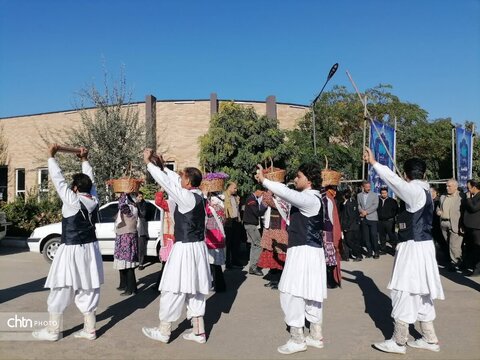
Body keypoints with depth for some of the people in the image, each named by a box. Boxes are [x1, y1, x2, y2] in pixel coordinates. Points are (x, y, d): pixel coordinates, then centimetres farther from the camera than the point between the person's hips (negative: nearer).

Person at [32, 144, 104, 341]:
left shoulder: (72, 200, -16)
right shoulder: (93, 200, -1)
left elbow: (58, 179, -10)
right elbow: (90, 180, 13)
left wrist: (51, 156, -1)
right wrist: (84, 160, 23)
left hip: (72, 251, -6)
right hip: (90, 249, 6)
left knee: (61, 291, 7)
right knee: (88, 289, 11)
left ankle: (52, 331, 18)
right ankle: (89, 329, 17)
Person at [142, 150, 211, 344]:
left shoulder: (188, 197, -19)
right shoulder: (198, 195, 4)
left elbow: (167, 183, -18)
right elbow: (175, 181, 16)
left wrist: (149, 163, -8)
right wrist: (162, 167, 12)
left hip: (185, 249, -8)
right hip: (197, 247, 9)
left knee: (173, 289, 6)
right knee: (194, 289, 15)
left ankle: (163, 331, 21)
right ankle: (198, 331, 23)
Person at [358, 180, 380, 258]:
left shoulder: (374, 195, 4)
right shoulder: (359, 195, 10)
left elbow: (375, 206, -6)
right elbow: (358, 205, 5)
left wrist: (366, 212, -12)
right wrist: (362, 211, -14)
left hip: (372, 218, -2)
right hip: (363, 219, 2)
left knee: (374, 235, -6)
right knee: (365, 236, 4)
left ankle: (376, 252, 3)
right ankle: (369, 251, 15)